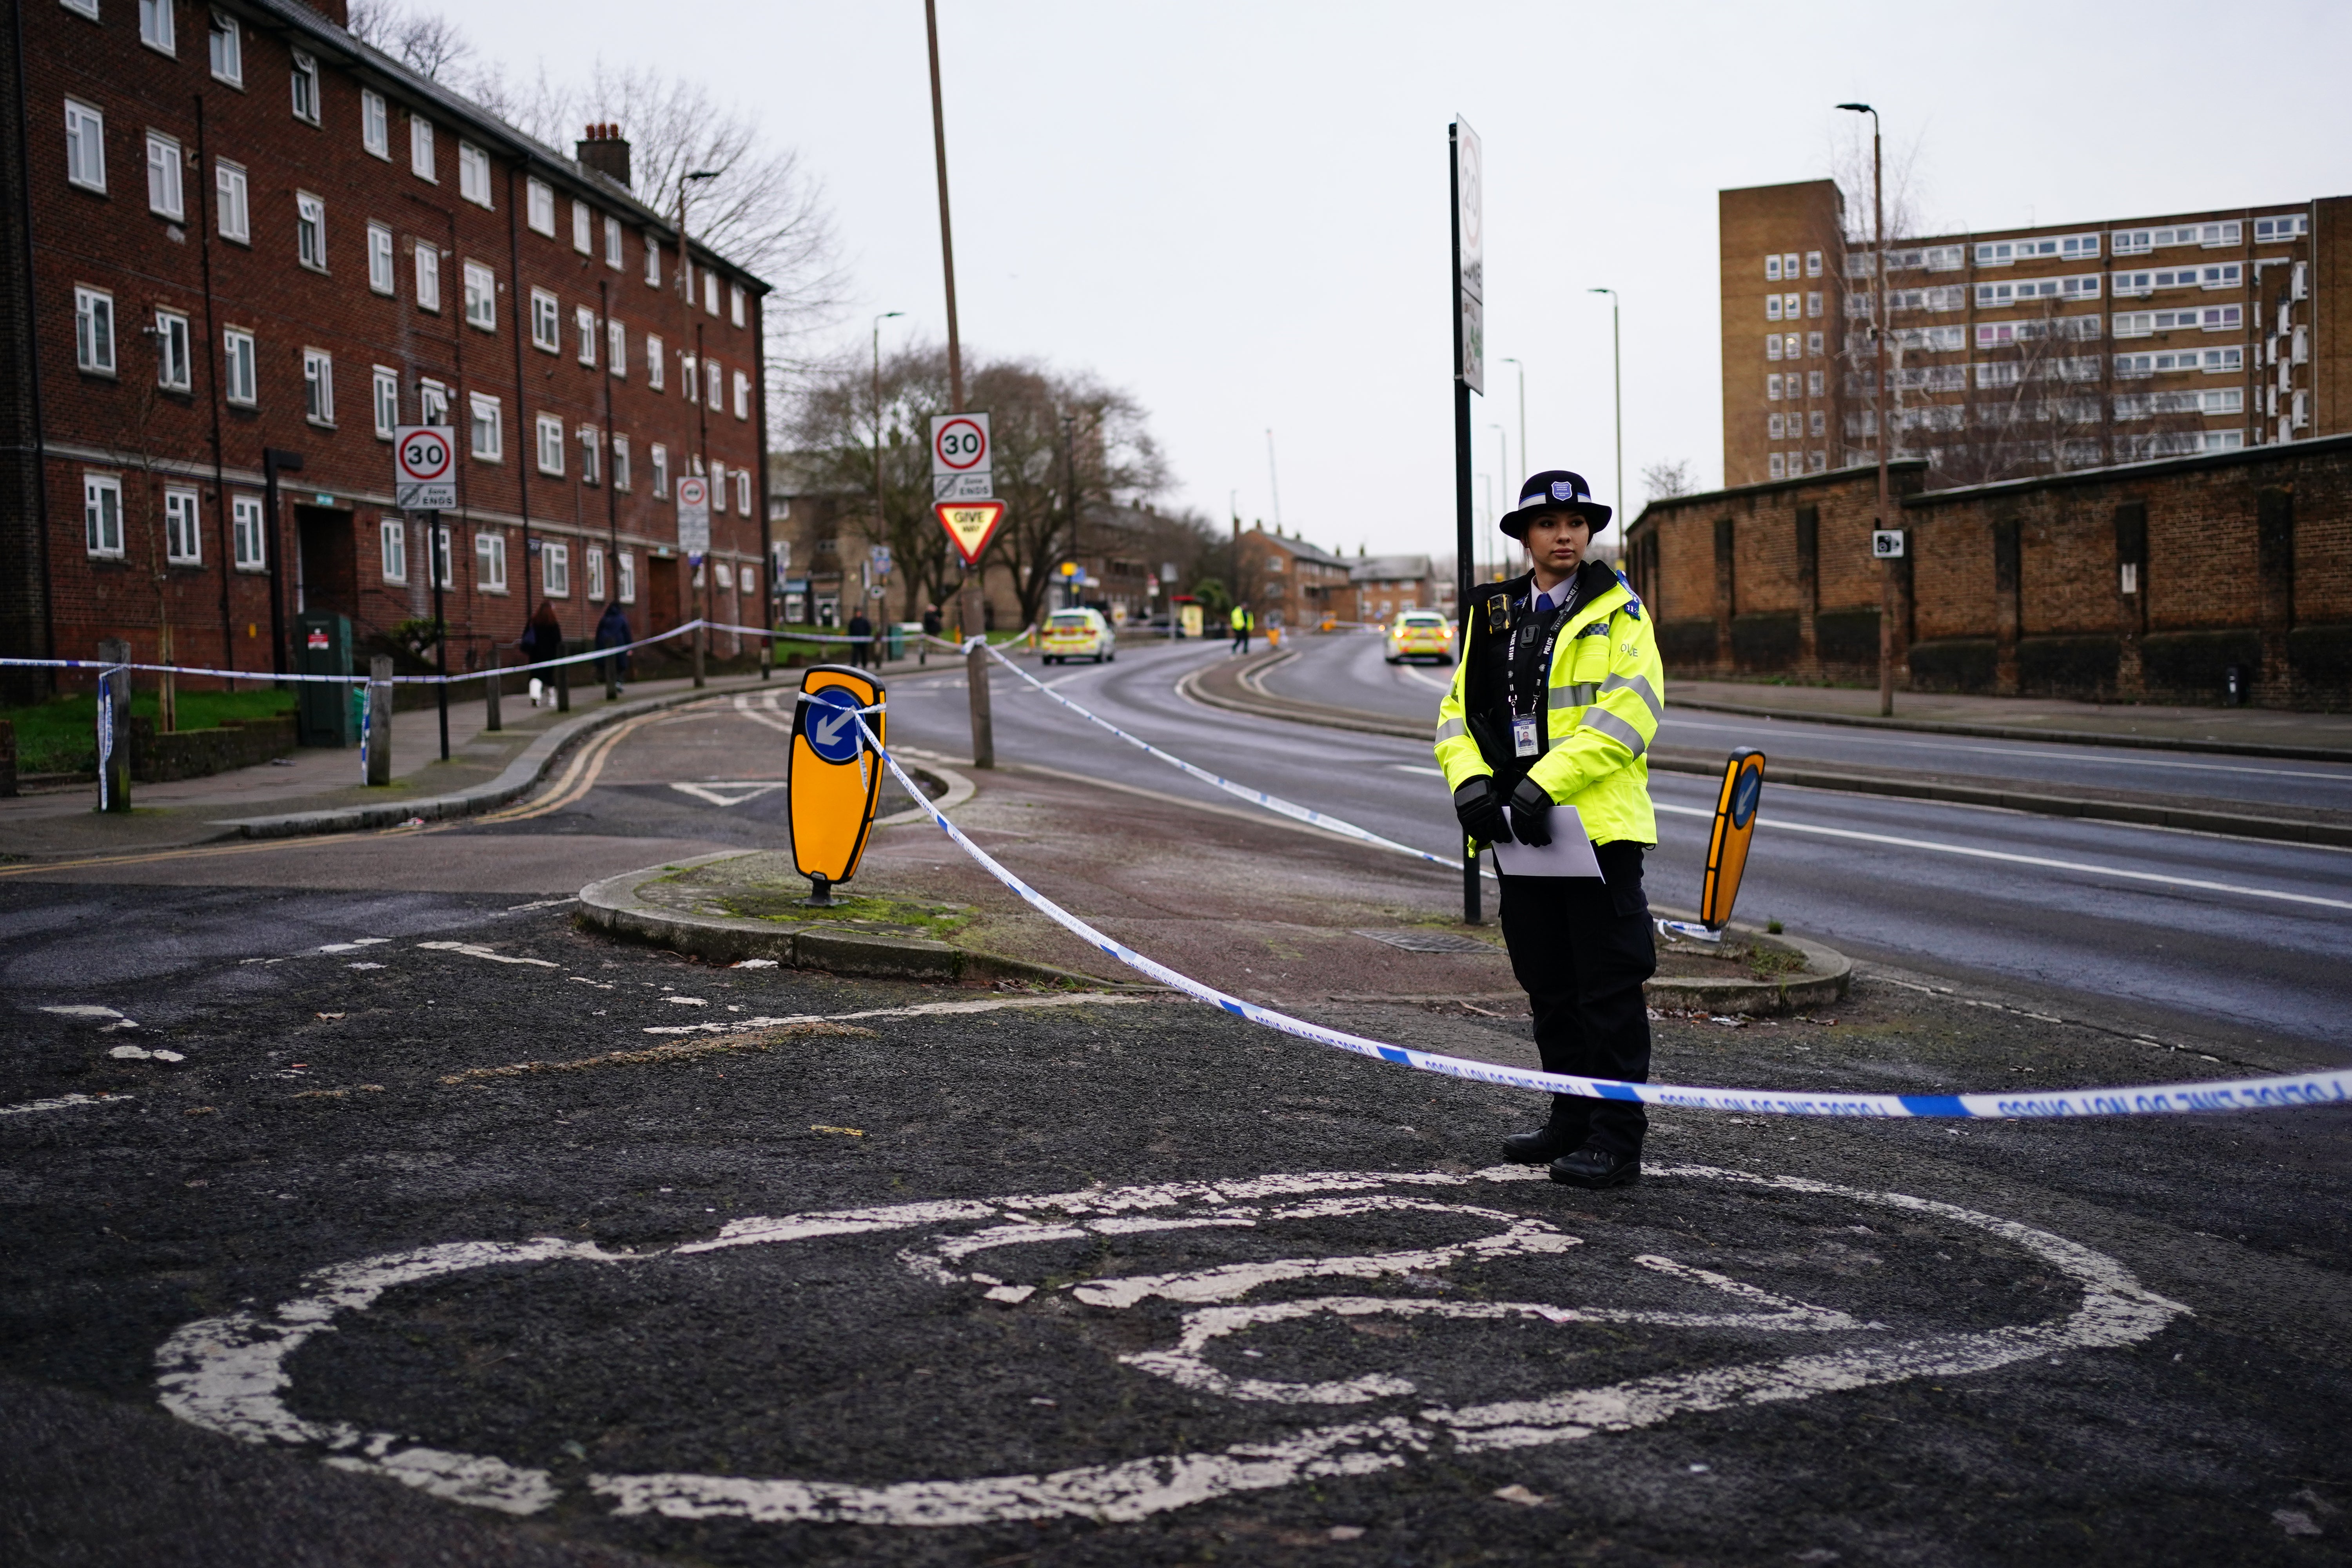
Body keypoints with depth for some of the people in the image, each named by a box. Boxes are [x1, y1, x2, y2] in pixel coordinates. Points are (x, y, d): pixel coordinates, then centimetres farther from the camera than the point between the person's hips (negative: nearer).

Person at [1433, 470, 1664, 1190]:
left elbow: (1627, 715, -13)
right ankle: (1571, 1119, 25)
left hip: (1600, 826, -6)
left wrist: (1545, 784, -21)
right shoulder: (1492, 616, 14)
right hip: (1519, 832, 6)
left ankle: (1617, 1139, 2)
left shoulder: (1619, 611, -2)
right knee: (1549, 986, 14)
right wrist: (1470, 781, -6)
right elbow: (1460, 710, 14)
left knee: (1608, 988, -3)